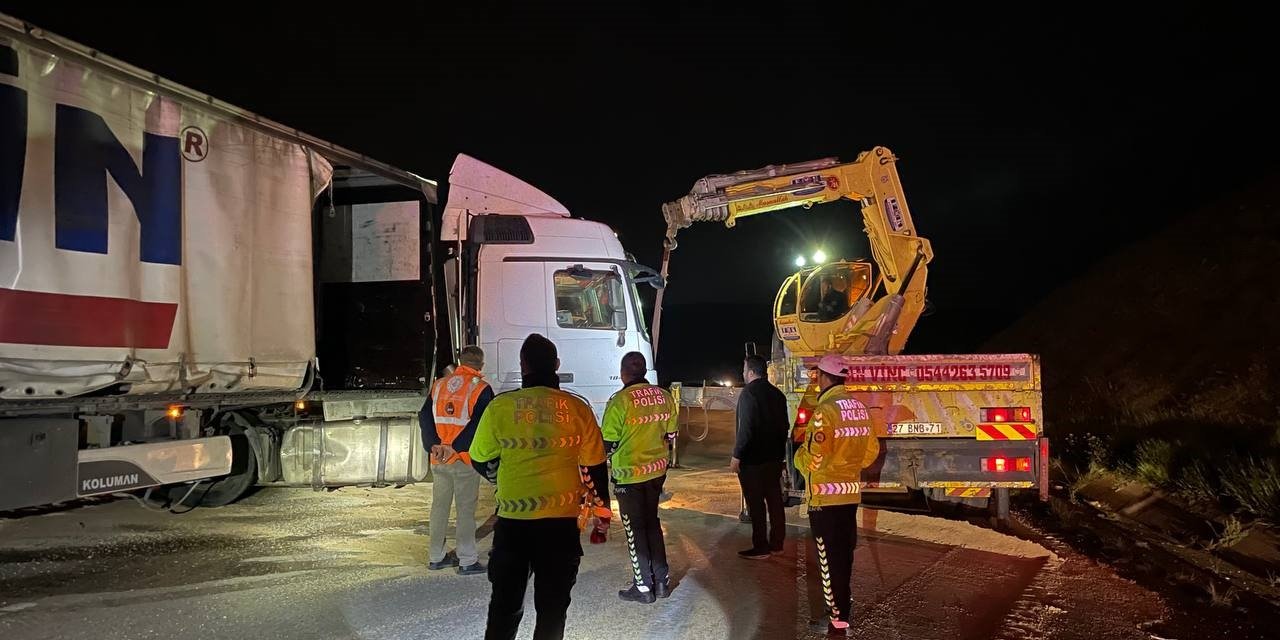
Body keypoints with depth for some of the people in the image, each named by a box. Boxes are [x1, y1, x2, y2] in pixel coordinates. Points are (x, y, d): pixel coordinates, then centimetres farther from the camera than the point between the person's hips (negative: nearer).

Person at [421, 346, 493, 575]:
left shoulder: (439, 385, 9)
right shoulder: (481, 389, -7)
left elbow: (425, 417, 1)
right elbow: (477, 425, -17)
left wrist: (434, 445, -7)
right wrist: (455, 448, -15)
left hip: (439, 460, 5)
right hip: (465, 460, -5)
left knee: (439, 507, 14)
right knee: (466, 509, 1)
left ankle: (436, 557, 23)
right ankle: (467, 561, 3)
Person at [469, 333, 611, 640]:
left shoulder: (500, 405, -5)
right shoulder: (577, 408, -2)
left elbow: (481, 460, 5)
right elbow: (595, 466, 3)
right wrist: (602, 510, 16)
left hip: (512, 519, 0)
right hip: (561, 519, 0)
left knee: (505, 602, 14)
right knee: (552, 603, 12)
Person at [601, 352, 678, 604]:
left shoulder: (620, 400, -19)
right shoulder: (664, 396, -1)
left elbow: (608, 443, -16)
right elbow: (671, 434, 9)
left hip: (629, 474, -6)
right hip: (657, 470, 6)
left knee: (635, 530, 8)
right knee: (652, 523, 20)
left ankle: (643, 587, 15)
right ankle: (662, 581, 25)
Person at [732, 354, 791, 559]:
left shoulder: (748, 393, -16)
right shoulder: (777, 394, 8)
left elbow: (745, 428, -21)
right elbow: (784, 425, 15)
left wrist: (736, 456, -17)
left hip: (753, 459, -8)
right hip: (774, 457, 8)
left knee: (756, 503, -1)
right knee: (774, 500, 13)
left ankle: (760, 548, 3)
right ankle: (777, 544, 21)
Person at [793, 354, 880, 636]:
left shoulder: (826, 409, -20)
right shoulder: (859, 407, 5)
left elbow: (814, 459, -21)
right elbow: (871, 450, 11)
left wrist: (799, 456, -1)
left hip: (826, 495, -8)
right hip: (851, 491, 8)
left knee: (829, 558, 1)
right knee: (844, 552, 20)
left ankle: (837, 618, 6)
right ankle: (843, 602, 33)